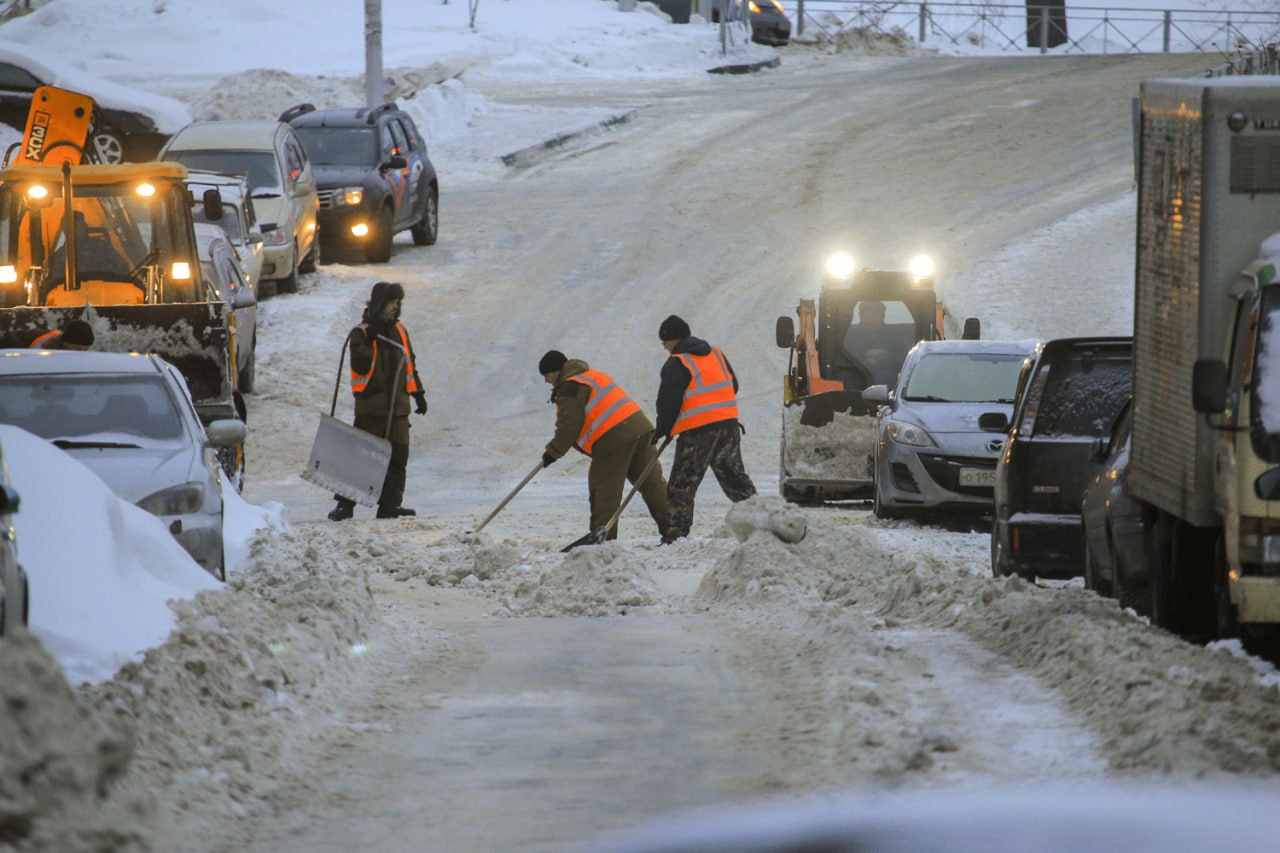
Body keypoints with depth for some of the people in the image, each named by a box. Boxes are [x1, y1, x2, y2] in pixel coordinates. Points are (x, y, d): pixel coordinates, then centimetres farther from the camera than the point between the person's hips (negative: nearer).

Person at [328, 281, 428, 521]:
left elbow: (410, 364, 23)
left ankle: (390, 503, 8)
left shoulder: (399, 330, 15)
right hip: (370, 405, -6)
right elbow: (360, 366, -15)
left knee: (398, 456, 2)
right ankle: (345, 504, 0)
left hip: (398, 405, 6)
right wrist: (368, 343, -24)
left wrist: (418, 393, 22)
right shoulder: (361, 333, -4)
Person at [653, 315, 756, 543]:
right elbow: (733, 386, 20)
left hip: (697, 431, -7)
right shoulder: (716, 354, 13)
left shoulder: (676, 364, -9)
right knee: (735, 477, 17)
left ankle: (677, 535, -8)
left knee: (681, 487, -2)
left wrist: (662, 429, 4)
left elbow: (668, 402, -11)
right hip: (729, 425, 7)